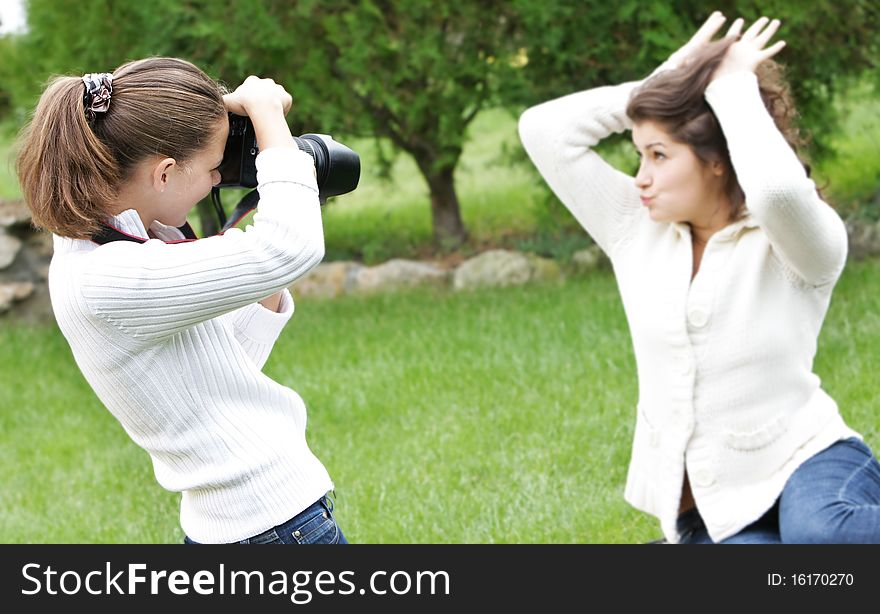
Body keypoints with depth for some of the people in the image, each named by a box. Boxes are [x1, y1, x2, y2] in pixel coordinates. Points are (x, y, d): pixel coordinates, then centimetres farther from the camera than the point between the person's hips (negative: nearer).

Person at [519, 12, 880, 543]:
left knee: (821, 534, -43)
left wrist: (733, 87, -20)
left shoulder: (800, 245, -11)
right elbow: (543, 130, 0)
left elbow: (779, 189, -37)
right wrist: (666, 79, -2)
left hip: (810, 464, -4)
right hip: (707, 511, 4)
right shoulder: (639, 231, 5)